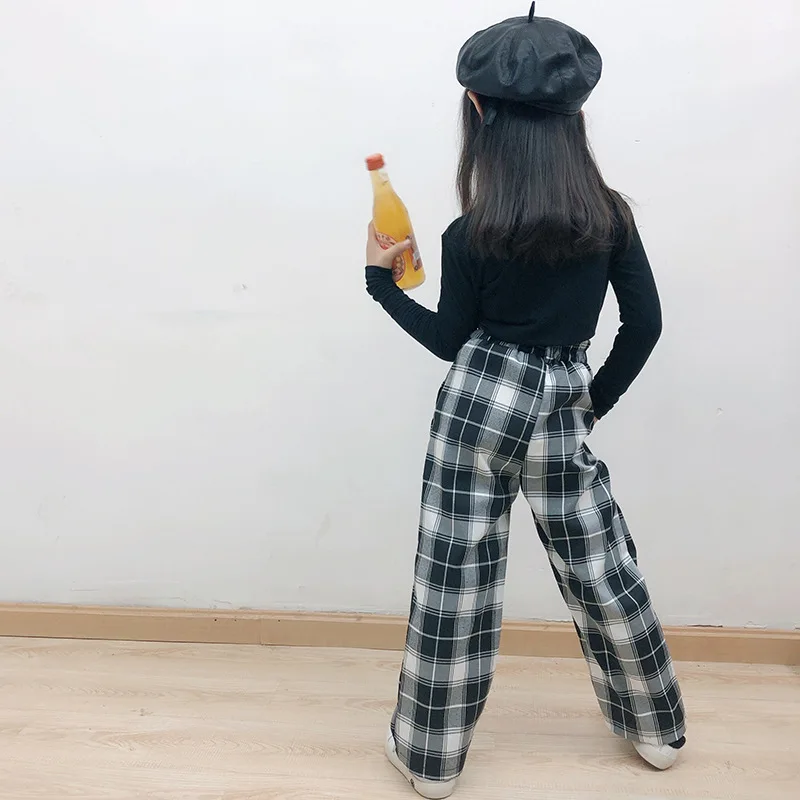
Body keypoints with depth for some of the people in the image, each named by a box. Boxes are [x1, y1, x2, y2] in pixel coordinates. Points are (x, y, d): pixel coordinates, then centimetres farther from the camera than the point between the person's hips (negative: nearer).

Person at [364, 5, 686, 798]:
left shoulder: (469, 235, -10)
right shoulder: (611, 214, -1)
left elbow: (450, 340, 1)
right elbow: (644, 323, 2)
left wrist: (380, 280, 12)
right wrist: (597, 397, 15)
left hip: (478, 403, -3)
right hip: (558, 413, 3)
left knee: (454, 581, 7)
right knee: (601, 570, 18)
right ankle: (655, 727, 38)